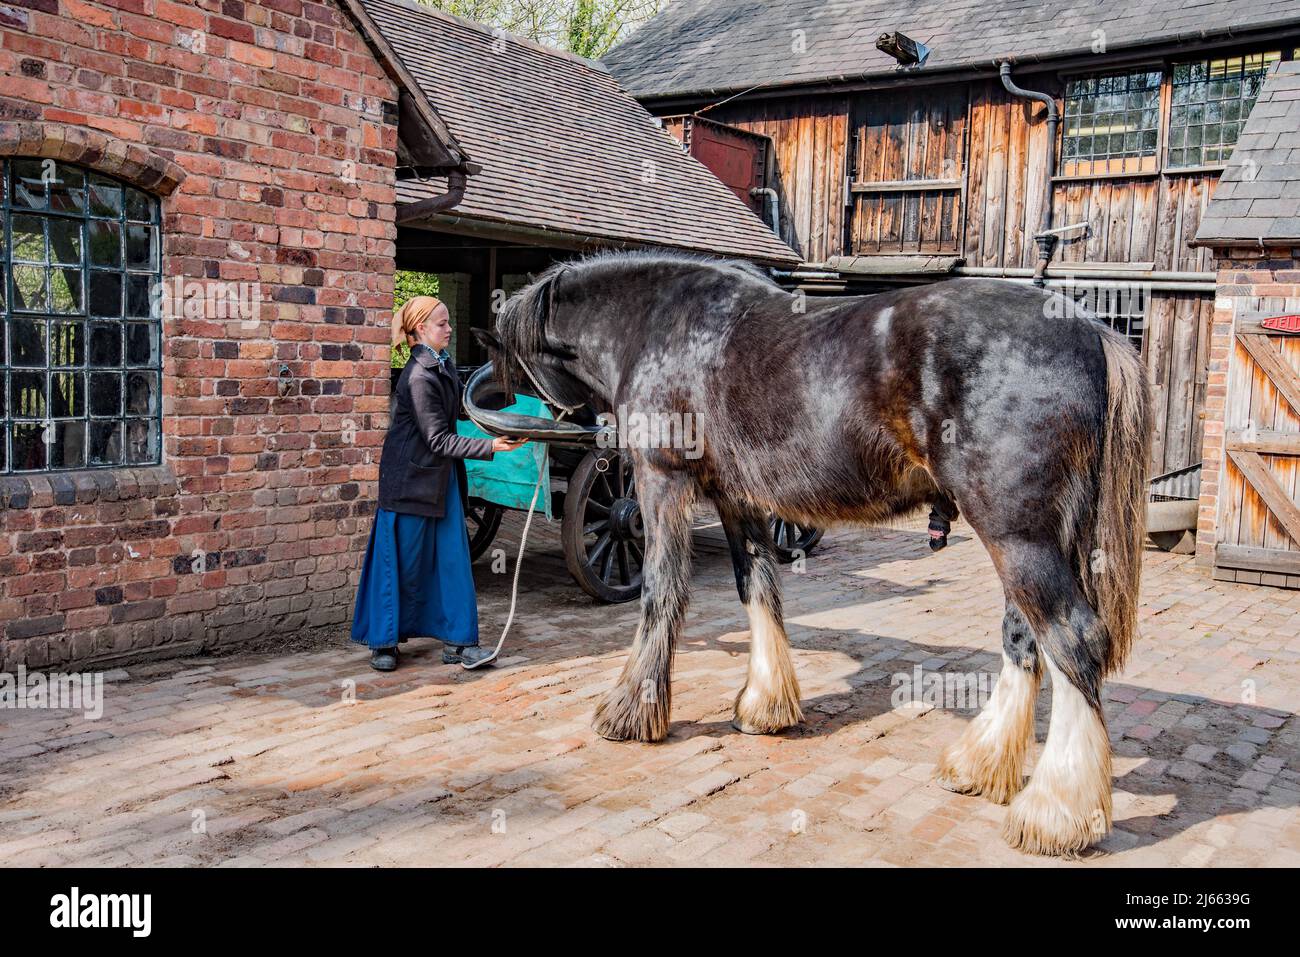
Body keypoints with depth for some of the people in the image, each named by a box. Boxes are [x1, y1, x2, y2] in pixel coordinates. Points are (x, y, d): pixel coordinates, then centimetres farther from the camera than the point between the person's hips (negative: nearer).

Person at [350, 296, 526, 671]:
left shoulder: (443, 364, 7)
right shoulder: (418, 377, -21)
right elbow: (439, 440, -21)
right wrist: (491, 446, -24)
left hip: (442, 476, 8)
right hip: (411, 478, -8)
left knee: (453, 557, 5)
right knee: (403, 562, 2)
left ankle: (457, 641, 10)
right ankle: (382, 642, 17)